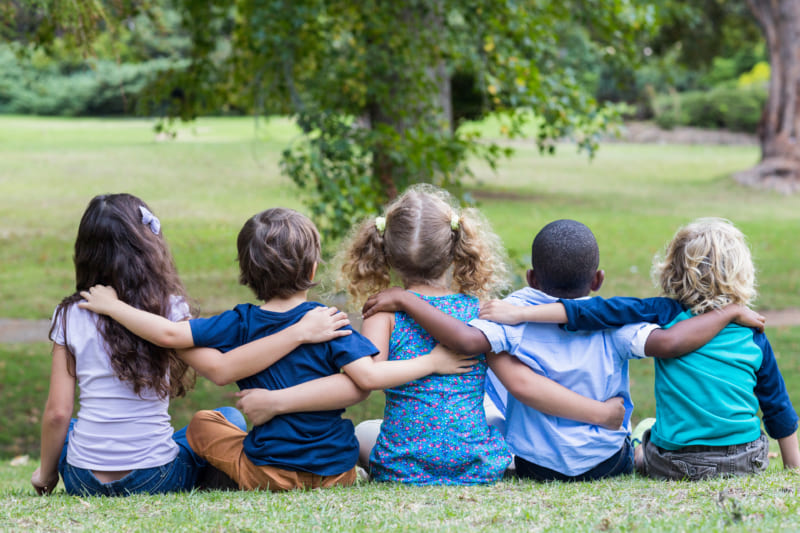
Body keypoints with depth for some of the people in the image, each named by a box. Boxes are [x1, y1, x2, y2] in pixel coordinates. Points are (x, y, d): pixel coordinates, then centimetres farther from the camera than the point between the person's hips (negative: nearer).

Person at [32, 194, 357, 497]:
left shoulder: (70, 316, -2)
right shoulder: (167, 309, -9)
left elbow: (58, 411, -3)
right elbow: (221, 369, -21)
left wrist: (46, 474, 14)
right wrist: (301, 332, -18)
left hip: (82, 480, 2)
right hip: (152, 480, -2)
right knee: (229, 419, 23)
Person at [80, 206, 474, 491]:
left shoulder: (240, 323, -6)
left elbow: (170, 334, -11)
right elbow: (368, 375, -18)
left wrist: (112, 306, 1)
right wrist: (431, 362, -7)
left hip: (270, 475, -1)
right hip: (335, 472, 1)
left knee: (202, 423, 20)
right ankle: (351, 476, 11)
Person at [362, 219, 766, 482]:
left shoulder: (514, 315, -17)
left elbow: (467, 340, -34)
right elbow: (669, 343, -27)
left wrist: (404, 301, -25)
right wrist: (732, 312, -13)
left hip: (533, 463, -1)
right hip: (608, 463, 2)